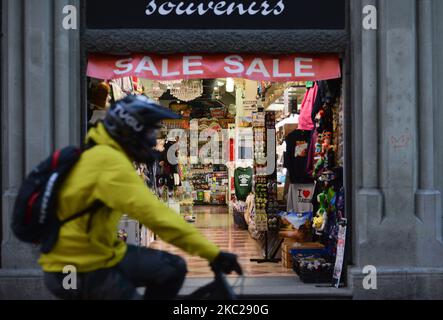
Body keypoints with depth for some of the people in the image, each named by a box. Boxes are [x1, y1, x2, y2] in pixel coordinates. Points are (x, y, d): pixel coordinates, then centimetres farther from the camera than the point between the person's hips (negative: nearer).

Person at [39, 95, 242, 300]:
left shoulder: (99, 156, 9)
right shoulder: (110, 162, -23)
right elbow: (154, 214, -32)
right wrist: (212, 253, -32)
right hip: (81, 272, -9)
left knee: (173, 269, 6)